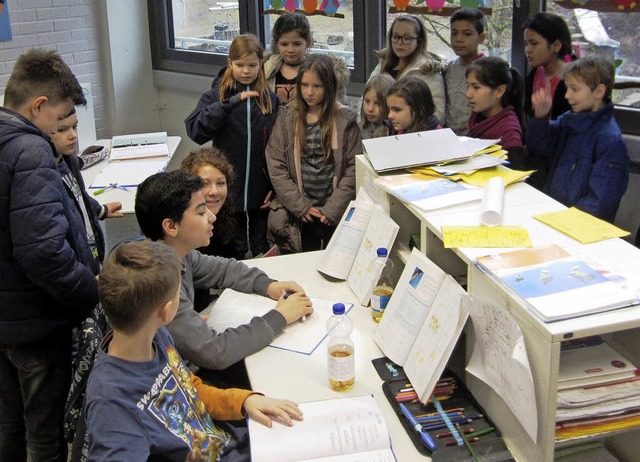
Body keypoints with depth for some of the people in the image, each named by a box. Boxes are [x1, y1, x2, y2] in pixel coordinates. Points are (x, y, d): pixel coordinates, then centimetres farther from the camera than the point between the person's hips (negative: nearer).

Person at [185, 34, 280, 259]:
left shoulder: (271, 100, 2)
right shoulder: (216, 95, -3)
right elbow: (195, 130, -20)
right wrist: (231, 103, -26)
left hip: (261, 192, 2)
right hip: (229, 190, -1)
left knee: (263, 251, 13)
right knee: (233, 253, 11)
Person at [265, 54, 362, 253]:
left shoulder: (345, 120, -1)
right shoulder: (286, 118, 3)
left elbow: (353, 169, -4)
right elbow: (276, 167, -2)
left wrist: (332, 210, -11)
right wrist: (302, 207, -9)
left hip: (336, 216, -1)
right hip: (296, 217, 1)